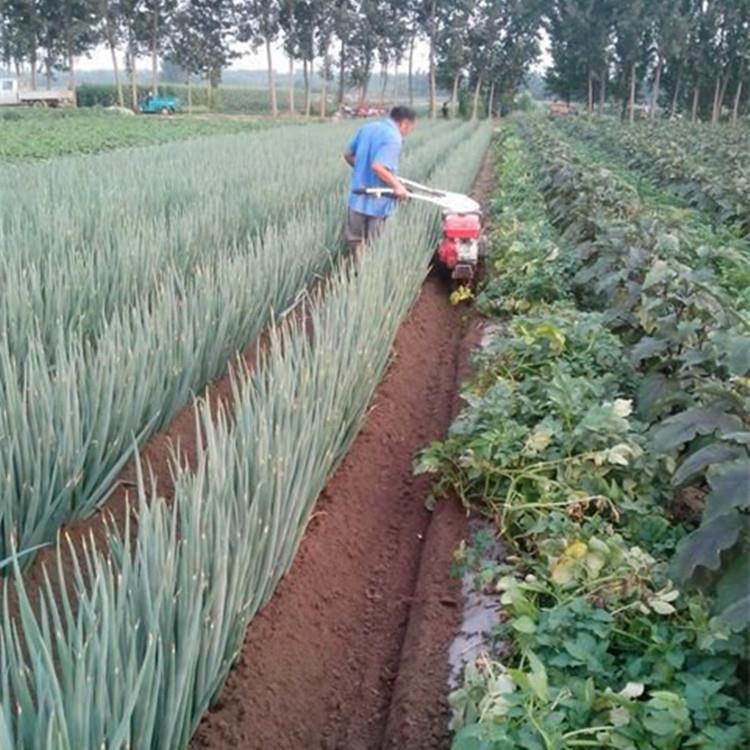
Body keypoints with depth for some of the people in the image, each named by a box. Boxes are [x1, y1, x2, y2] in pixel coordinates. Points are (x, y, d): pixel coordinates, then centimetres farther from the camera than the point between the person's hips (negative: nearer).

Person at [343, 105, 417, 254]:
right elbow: (378, 167, -28)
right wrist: (397, 186, -18)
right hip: (376, 201, -7)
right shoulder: (393, 138, -17)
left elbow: (348, 155, 15)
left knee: (355, 241, 16)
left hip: (356, 197, 7)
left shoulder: (367, 128, 9)